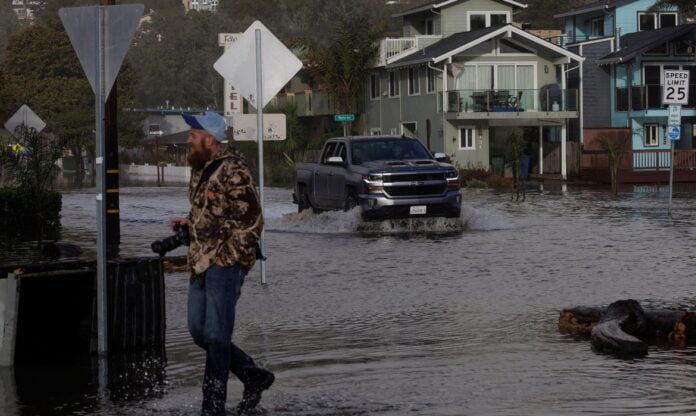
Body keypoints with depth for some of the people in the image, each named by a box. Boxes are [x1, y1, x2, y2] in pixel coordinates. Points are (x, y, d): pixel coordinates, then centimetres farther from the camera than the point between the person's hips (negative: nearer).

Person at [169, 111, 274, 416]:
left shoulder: (233, 172, -15)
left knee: (215, 336, -7)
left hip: (225, 263, -9)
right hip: (200, 263, 9)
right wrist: (189, 223, 9)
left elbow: (250, 222, -15)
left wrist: (226, 259, -16)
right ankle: (254, 377, 26)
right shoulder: (199, 169, 13)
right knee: (198, 331, 11)